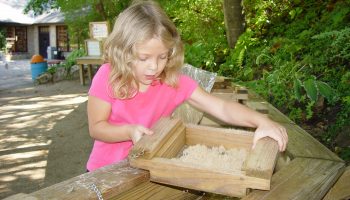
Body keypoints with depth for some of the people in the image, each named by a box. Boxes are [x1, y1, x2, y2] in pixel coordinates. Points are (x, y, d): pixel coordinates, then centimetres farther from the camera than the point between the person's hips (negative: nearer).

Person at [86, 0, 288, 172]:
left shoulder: (175, 81, -14)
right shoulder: (108, 78, -18)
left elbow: (221, 108, -19)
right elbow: (96, 127, -12)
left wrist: (262, 121, -34)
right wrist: (129, 131, -30)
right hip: (106, 170, -1)